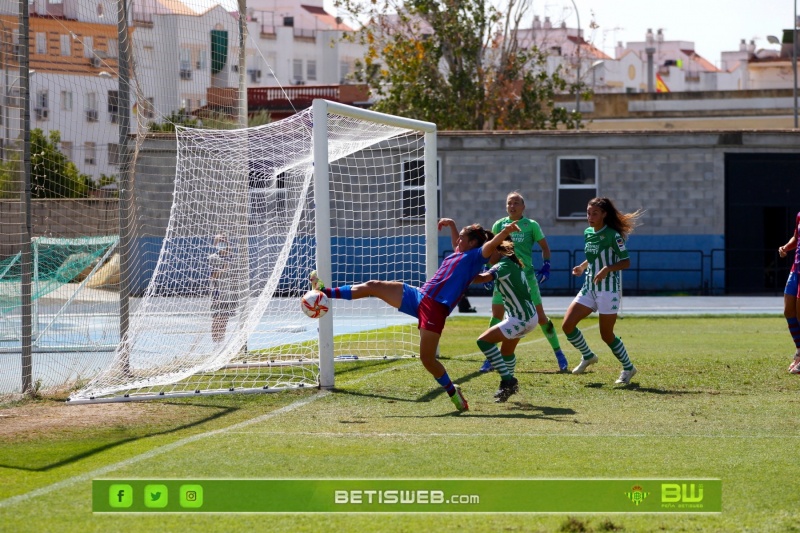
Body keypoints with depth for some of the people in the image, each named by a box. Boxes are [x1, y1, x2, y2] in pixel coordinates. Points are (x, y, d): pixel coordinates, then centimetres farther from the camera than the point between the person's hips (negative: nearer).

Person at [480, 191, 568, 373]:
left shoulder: (531, 225, -1)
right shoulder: (499, 225, 5)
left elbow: (545, 247, 6)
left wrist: (546, 266, -6)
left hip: (527, 276, -2)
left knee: (540, 316, -2)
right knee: (496, 315, -5)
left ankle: (558, 353, 11)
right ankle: (490, 359, 3)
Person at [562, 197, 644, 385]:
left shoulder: (612, 235, -14)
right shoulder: (588, 233, 8)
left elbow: (626, 262, -15)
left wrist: (607, 269, -30)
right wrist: (582, 267, 3)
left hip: (609, 290, -7)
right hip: (589, 288, 7)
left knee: (606, 334, -2)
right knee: (567, 325, -3)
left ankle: (628, 368, 19)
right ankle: (588, 357, 20)